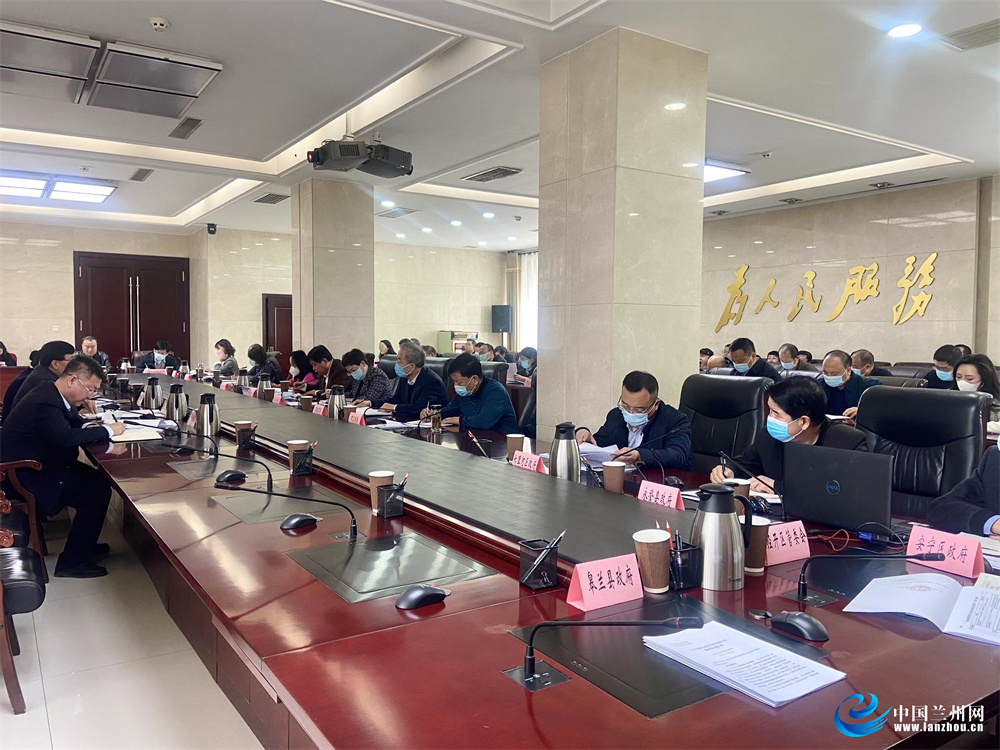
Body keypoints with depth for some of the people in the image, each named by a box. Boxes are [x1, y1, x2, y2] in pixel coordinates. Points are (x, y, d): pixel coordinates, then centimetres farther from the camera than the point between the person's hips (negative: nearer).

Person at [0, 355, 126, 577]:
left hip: (38, 465, 11)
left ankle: (83, 543, 21)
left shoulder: (52, 393, 3)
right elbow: (66, 437, -41)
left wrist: (89, 427, -5)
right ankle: (71, 562, -6)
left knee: (98, 477, 7)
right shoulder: (45, 403, -28)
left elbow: (72, 420, 18)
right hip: (27, 477, -11)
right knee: (99, 490, -16)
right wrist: (107, 431, -28)